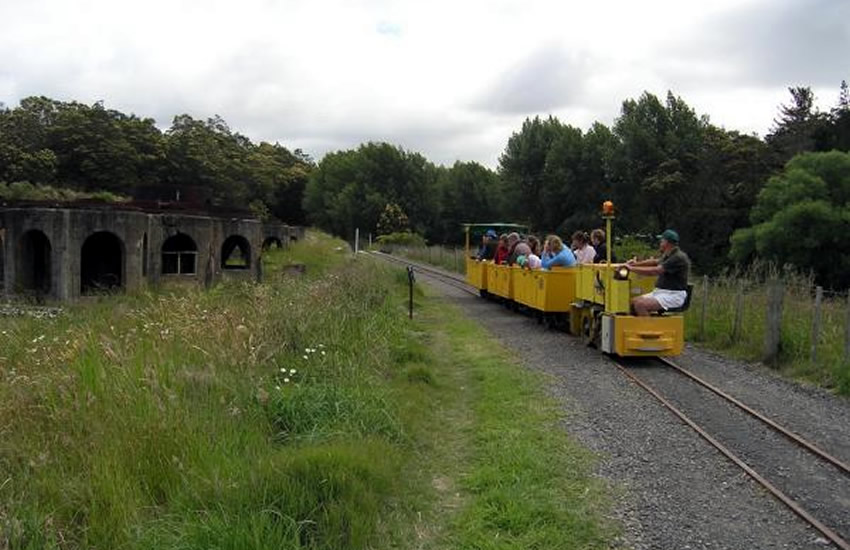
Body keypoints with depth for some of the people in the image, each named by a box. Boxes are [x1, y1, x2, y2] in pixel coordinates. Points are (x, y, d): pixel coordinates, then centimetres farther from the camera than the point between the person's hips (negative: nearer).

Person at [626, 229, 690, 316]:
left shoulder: (679, 257, -18)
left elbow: (655, 271, -23)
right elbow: (655, 262, 33)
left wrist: (632, 268, -17)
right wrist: (637, 263, 17)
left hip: (674, 295, -10)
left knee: (641, 305, -27)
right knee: (633, 301, -2)